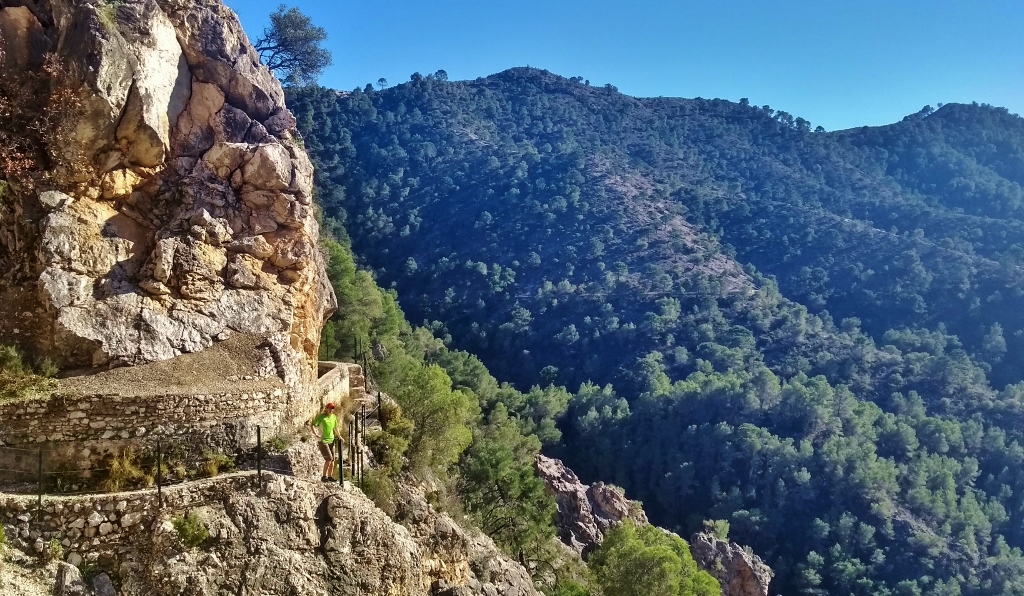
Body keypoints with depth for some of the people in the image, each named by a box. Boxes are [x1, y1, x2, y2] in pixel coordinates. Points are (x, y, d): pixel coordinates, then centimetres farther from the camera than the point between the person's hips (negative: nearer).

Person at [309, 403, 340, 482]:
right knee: (329, 458, -14)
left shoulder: (334, 417, 6)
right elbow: (311, 426, -15)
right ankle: (324, 476, -4)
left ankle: (330, 476, 15)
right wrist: (316, 435, -23)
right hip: (323, 440, -7)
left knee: (332, 459, 6)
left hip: (331, 440, 7)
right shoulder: (321, 417, -12)